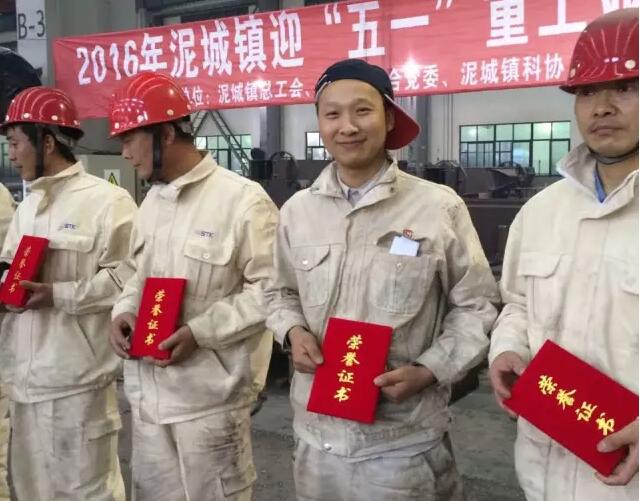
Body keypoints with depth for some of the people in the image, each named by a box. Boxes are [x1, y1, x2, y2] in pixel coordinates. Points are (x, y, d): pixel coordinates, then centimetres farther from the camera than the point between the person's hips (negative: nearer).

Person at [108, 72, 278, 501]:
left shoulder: (243, 199, -14)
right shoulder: (152, 201, 12)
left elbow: (270, 289, -16)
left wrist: (200, 331, -20)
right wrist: (125, 311, 1)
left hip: (210, 397, -7)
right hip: (148, 392, 8)